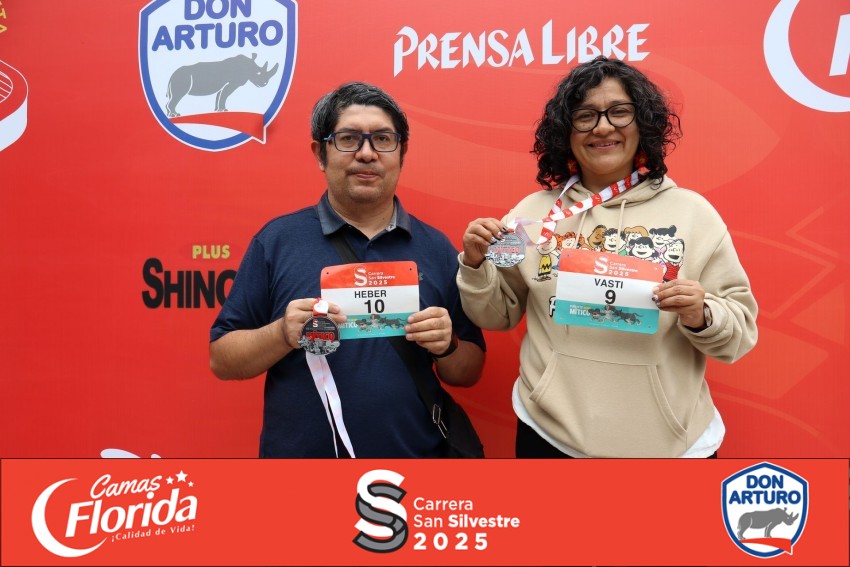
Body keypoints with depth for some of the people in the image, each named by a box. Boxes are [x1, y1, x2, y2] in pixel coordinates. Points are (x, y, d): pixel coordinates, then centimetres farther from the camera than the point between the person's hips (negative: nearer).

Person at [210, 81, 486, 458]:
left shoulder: (437, 248, -1)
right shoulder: (276, 240, -5)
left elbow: (468, 375, 4)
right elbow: (222, 360, -4)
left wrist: (446, 345, -15)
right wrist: (283, 334, -20)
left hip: (416, 451, 1)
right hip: (297, 450, -1)